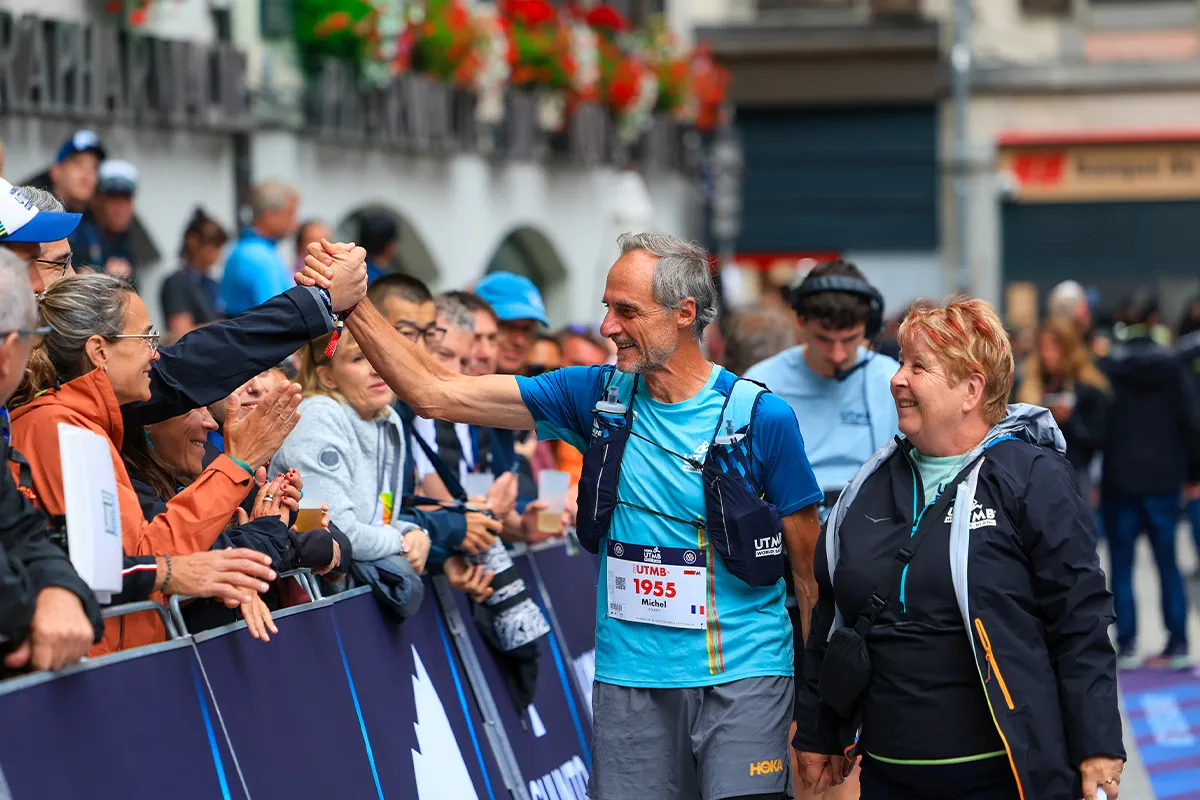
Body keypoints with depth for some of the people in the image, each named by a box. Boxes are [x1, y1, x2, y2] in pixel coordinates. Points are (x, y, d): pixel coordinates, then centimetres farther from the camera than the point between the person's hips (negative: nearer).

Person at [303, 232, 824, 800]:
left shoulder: (762, 418, -6)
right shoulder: (599, 396, 4)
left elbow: (810, 570, 0)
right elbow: (437, 394, 2)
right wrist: (352, 302, -7)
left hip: (745, 676, -3)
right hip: (630, 680, 4)